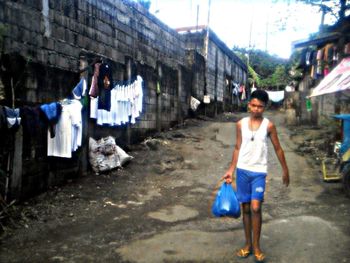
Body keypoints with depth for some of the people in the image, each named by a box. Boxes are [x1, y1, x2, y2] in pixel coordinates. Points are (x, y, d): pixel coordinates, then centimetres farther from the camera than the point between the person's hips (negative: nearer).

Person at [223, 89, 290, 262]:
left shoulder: (269, 125, -4)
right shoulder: (241, 124, 2)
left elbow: (278, 149, 4)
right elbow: (237, 148, 7)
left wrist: (285, 170, 7)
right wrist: (231, 170, 5)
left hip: (259, 172, -2)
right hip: (242, 170, 2)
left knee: (255, 208, -11)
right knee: (246, 208, 10)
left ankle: (256, 246, 6)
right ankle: (248, 244, 23)